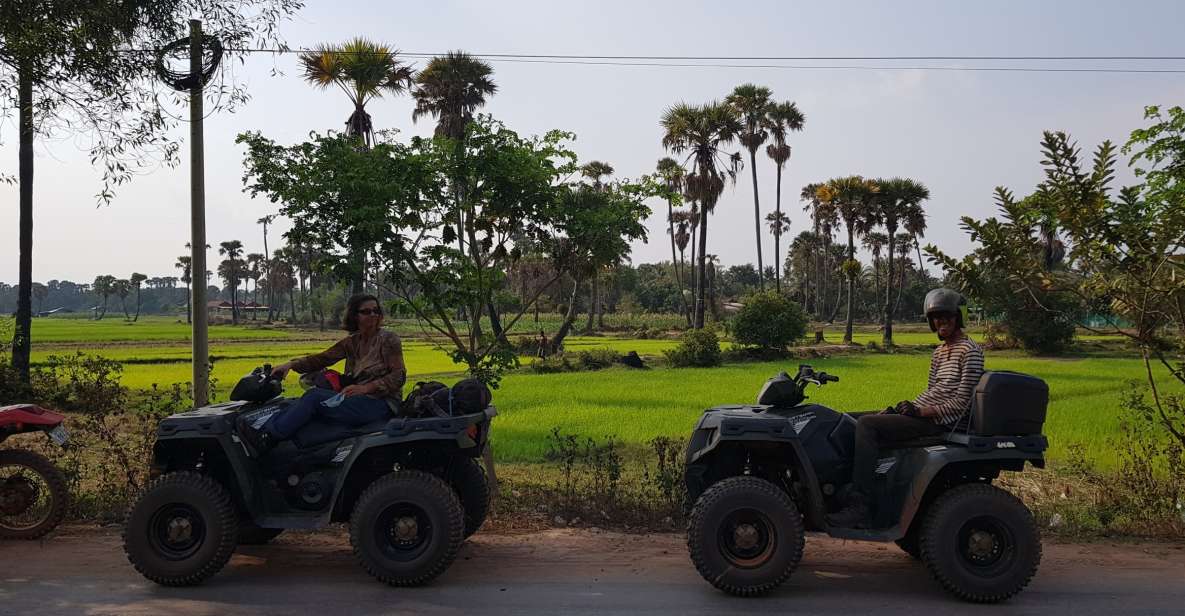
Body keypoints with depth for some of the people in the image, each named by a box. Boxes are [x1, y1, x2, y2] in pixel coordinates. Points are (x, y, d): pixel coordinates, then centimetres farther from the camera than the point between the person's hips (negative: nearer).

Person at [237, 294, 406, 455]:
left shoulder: (388, 338, -3)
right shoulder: (351, 342, 15)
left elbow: (399, 376, -10)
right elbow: (322, 358, 10)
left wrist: (366, 388, -21)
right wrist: (291, 364, -5)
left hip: (382, 404, -6)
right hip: (358, 399, 6)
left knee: (315, 396, -21)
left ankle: (267, 439, -23)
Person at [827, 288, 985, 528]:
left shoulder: (970, 351, -7)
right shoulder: (939, 352, 20)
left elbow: (961, 402, -13)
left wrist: (921, 412, -19)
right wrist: (908, 406, 2)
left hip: (941, 422, -9)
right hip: (923, 413, 9)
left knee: (867, 424, -26)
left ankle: (858, 509, -31)